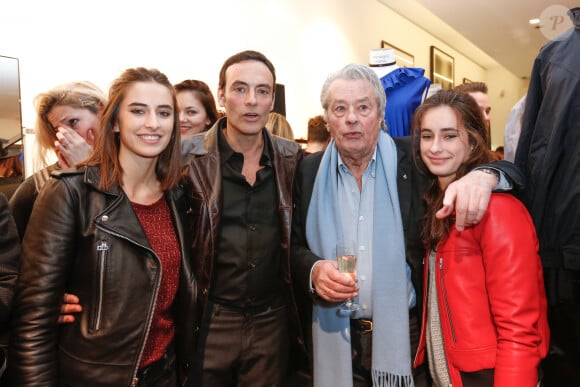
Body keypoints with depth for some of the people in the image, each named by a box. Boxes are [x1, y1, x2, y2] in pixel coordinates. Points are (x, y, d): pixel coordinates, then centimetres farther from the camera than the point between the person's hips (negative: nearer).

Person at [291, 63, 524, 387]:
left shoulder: (414, 159, -5)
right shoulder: (310, 171, 0)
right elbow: (293, 247, 5)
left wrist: (483, 176, -25)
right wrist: (313, 271, -17)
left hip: (407, 336, -1)